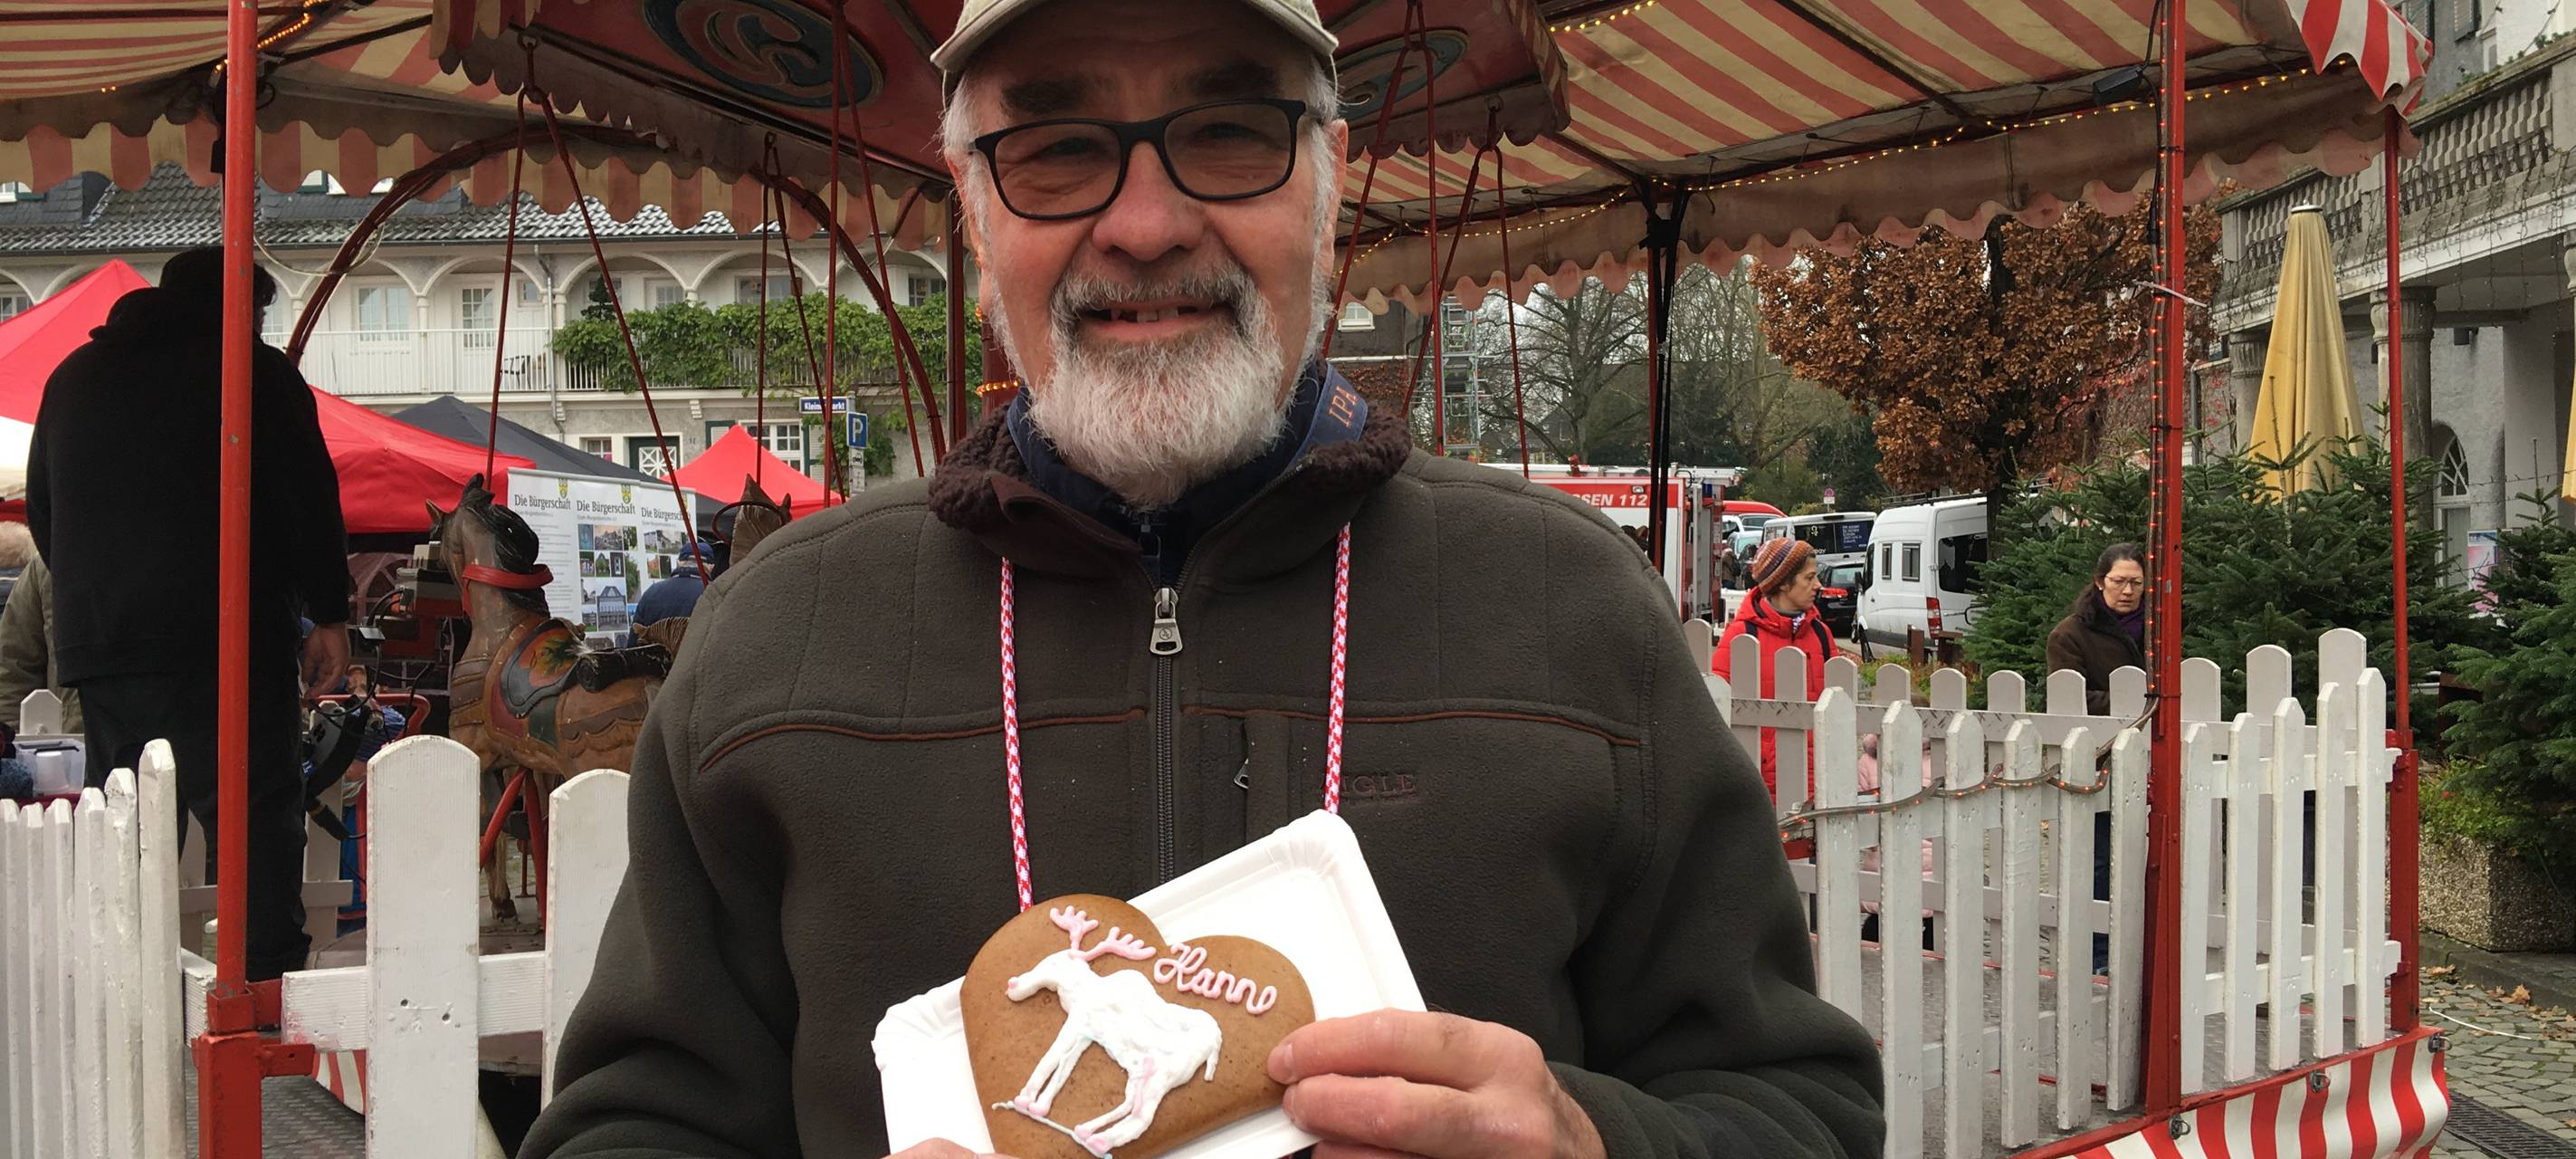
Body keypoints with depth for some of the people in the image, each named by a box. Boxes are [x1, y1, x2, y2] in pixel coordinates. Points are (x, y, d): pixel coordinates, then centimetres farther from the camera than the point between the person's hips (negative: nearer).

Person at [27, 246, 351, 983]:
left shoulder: (74, 376, 19)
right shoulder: (254, 370, -1)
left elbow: (40, 508, 26)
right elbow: (308, 501, -5)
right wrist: (329, 615, 0)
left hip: (95, 644, 6)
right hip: (226, 639, -6)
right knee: (259, 819, -7)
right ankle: (268, 983, -14)